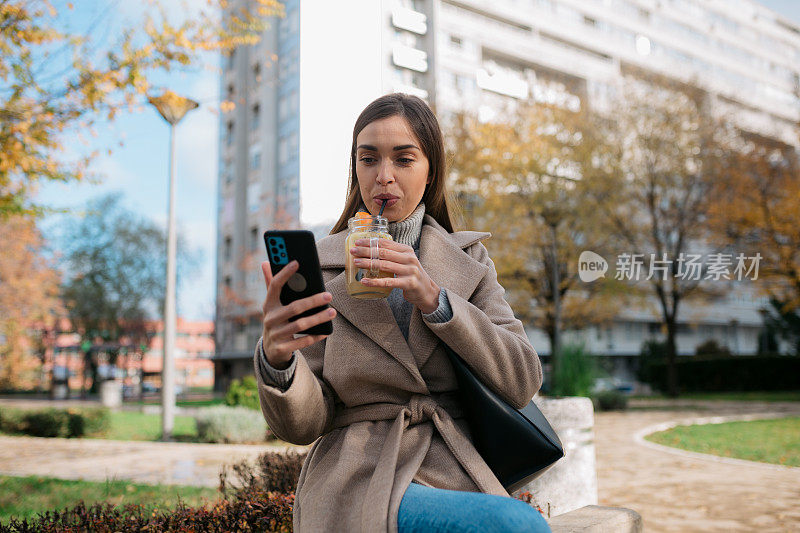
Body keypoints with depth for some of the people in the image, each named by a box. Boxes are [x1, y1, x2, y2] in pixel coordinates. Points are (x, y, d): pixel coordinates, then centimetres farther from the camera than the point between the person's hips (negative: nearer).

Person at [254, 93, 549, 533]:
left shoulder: (468, 260, 10)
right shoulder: (317, 267, 4)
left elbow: (522, 384, -3)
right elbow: (302, 424, -2)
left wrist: (433, 298, -15)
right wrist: (276, 357, -24)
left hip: (458, 478, 3)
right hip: (359, 486, -3)